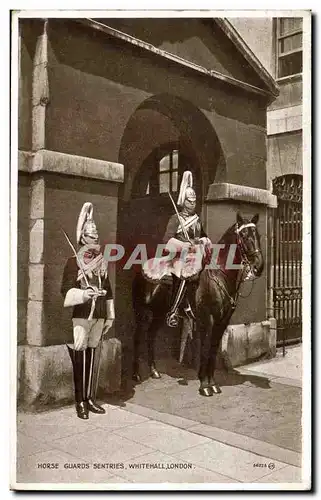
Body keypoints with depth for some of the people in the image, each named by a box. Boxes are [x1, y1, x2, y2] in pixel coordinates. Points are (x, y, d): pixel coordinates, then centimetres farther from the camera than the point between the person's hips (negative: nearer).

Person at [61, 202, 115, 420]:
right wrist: (84, 294, -26)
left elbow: (108, 290, 17)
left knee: (92, 357, 10)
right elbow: (67, 291, -9)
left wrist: (110, 316, 15)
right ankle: (80, 401, 9)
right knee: (80, 358, -1)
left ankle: (90, 398, 19)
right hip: (80, 316, -5)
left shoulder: (102, 263, 14)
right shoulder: (74, 262, -3)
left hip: (99, 316, 5)